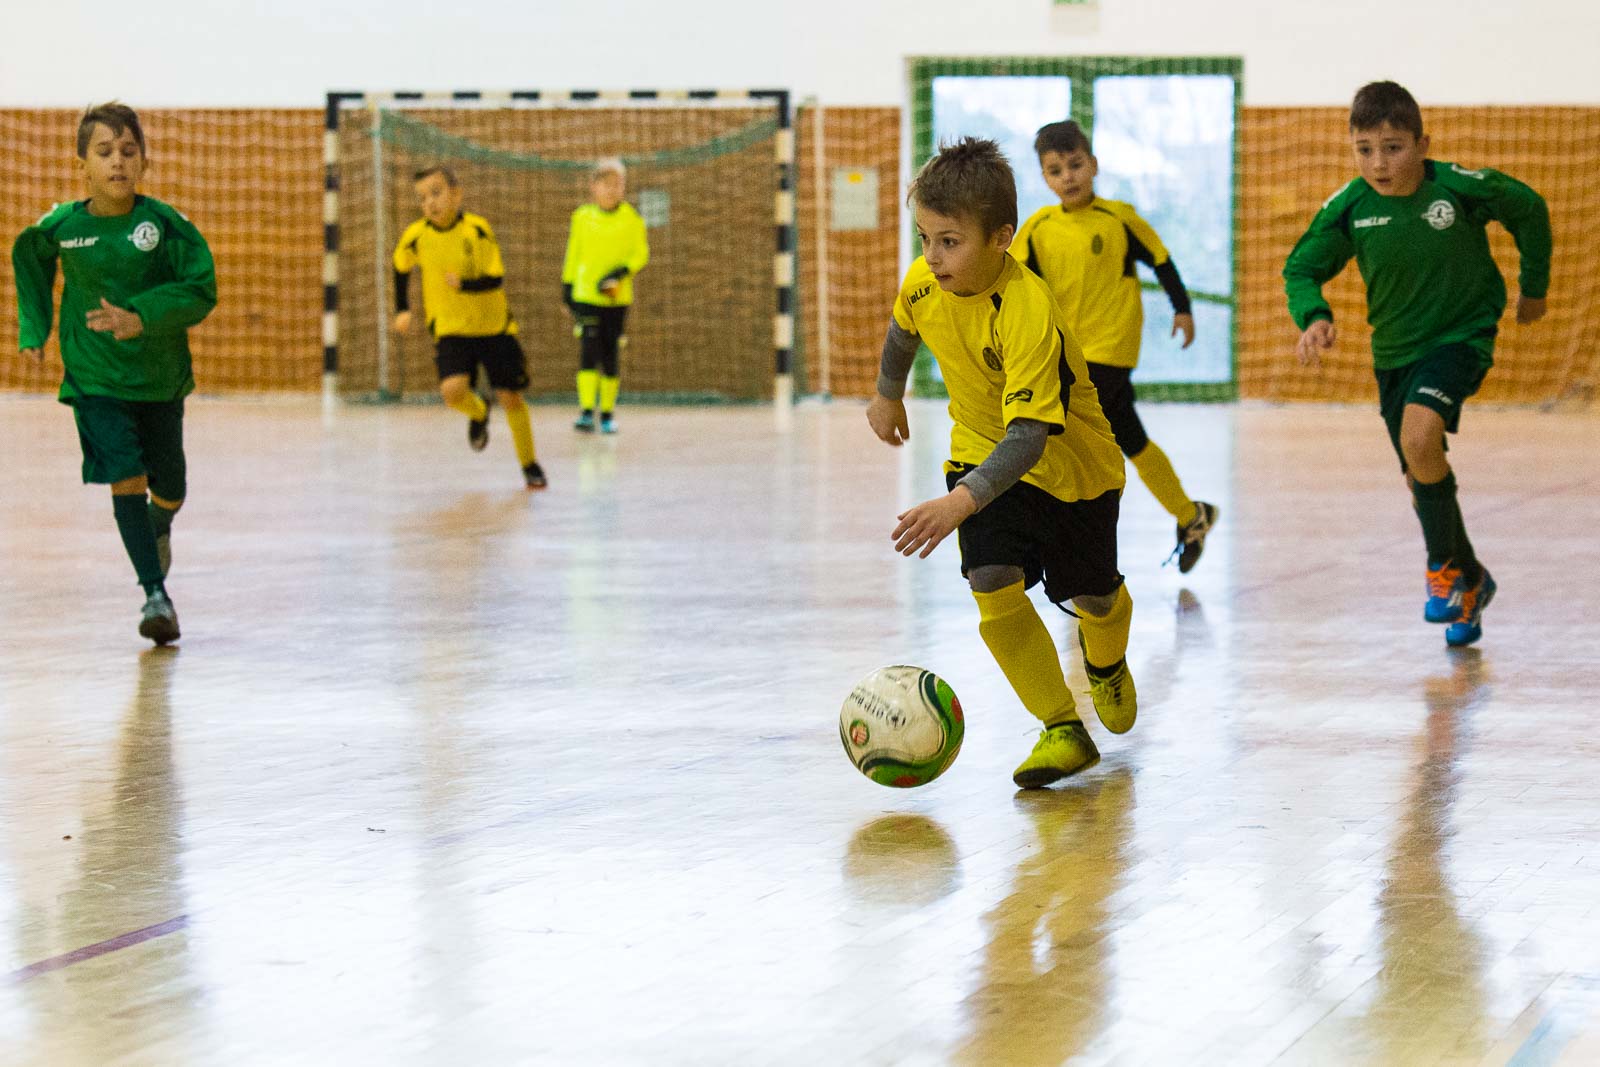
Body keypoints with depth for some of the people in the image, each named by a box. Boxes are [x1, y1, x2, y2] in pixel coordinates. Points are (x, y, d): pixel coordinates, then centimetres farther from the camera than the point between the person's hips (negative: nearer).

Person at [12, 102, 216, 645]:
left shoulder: (165, 223, -13)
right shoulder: (61, 226, -8)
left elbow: (201, 289, -15)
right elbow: (29, 257, 14)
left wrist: (140, 317, -28)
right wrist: (34, 326, 10)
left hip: (161, 375, 1)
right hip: (95, 380, -1)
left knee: (168, 487, 14)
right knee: (126, 479, -15)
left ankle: (159, 528, 51)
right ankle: (157, 595, -14)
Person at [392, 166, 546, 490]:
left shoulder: (477, 229, -16)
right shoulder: (416, 236, -8)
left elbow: (496, 279, -17)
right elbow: (401, 267, 14)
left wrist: (465, 285, -33)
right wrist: (403, 309, 14)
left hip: (494, 326, -1)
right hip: (451, 330, 1)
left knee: (510, 397, 1)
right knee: (452, 390, -22)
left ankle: (530, 464, 22)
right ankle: (478, 412, 16)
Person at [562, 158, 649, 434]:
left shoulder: (632, 219, 1)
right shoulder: (582, 217, 4)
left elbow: (641, 254, 1)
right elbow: (573, 255, 12)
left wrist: (621, 272, -16)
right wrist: (567, 287, 14)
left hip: (617, 297, 0)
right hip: (586, 295, 0)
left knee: (610, 355, 5)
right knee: (589, 349, -13)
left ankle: (607, 413, 15)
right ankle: (586, 410, -16)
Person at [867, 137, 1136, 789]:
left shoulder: (1028, 311, -38)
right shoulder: (924, 282, -18)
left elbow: (1028, 434, -43)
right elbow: (904, 327, 9)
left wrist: (963, 502, -55)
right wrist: (888, 394, 26)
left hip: (1067, 461, -4)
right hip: (980, 450, 4)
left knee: (1092, 596, 14)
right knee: (994, 589, -16)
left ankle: (1106, 661, 51)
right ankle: (1062, 729, -5)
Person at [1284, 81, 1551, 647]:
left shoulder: (1462, 187, -21)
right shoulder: (1347, 208, -15)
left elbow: (1529, 211, -2)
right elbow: (1302, 268, -2)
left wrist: (1533, 286, 10)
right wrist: (1314, 316, -23)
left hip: (1461, 337, -4)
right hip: (1394, 352, 4)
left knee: (1419, 437, -30)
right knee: (1421, 479, 13)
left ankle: (1444, 566, -7)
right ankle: (1471, 581, 39)